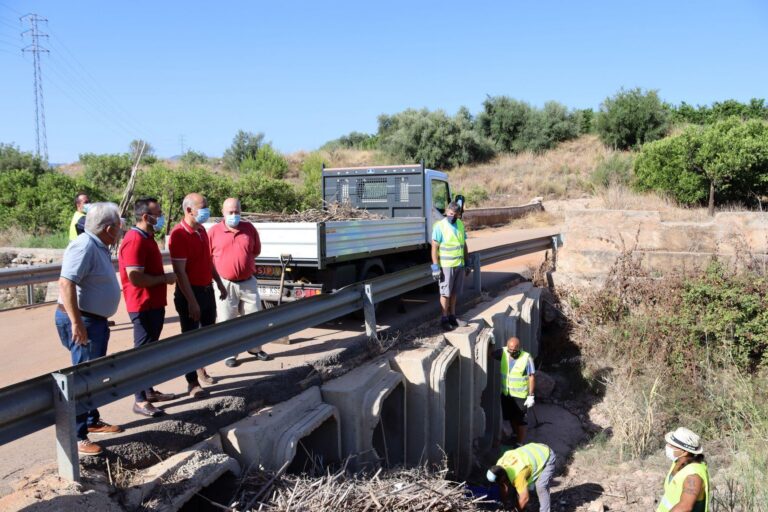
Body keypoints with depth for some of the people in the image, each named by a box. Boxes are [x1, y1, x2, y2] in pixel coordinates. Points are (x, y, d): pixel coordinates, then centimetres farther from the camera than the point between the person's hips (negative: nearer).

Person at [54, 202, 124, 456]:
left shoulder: (98, 247, 10)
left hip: (95, 319, 10)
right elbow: (66, 283, -28)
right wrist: (76, 323, -29)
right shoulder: (84, 246, -20)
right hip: (82, 321, -10)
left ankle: (92, 421, 34)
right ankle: (76, 436, 2)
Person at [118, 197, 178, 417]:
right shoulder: (134, 240, -20)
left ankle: (149, 391, 30)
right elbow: (135, 277, -26)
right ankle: (140, 401, 6)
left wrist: (165, 277, 10)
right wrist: (165, 279, -16)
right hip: (143, 306, -10)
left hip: (154, 304, 10)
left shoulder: (147, 238, 13)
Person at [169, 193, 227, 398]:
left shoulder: (202, 230, 7)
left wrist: (219, 283, 19)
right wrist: (191, 301, -23)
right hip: (189, 292, -8)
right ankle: (192, 382, 12)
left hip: (207, 289, 8)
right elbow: (180, 272, -22)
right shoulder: (179, 235, -19)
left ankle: (201, 369, 36)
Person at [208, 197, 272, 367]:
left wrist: (242, 261, 4)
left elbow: (256, 251, 12)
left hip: (248, 282, 3)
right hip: (225, 283, -2)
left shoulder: (249, 228, 2)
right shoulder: (214, 232, -5)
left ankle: (255, 348, 31)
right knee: (226, 321, 5)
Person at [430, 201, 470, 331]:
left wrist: (467, 261, 14)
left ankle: (452, 317, 22)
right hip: (446, 265, -6)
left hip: (460, 264, 6)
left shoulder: (460, 224, 8)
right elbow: (434, 247, -13)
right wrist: (435, 267, -17)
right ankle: (444, 319, 11)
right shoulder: (440, 226, -12)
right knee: (445, 293, 2)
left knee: (454, 292, 12)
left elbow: (464, 244, 15)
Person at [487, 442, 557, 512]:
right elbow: (503, 487, 1)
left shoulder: (517, 475, -36)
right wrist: (504, 503, 3)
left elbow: (525, 498, -26)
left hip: (547, 457, -8)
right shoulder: (499, 465, -15)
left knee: (541, 488, -21)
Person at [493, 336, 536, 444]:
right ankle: (516, 436, 45)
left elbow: (531, 377, -14)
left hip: (520, 396, -5)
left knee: (519, 421, 6)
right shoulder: (503, 353, -9)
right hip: (505, 394, 5)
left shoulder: (527, 358, -21)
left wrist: (531, 396, -13)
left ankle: (520, 444, 21)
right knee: (510, 418, 22)